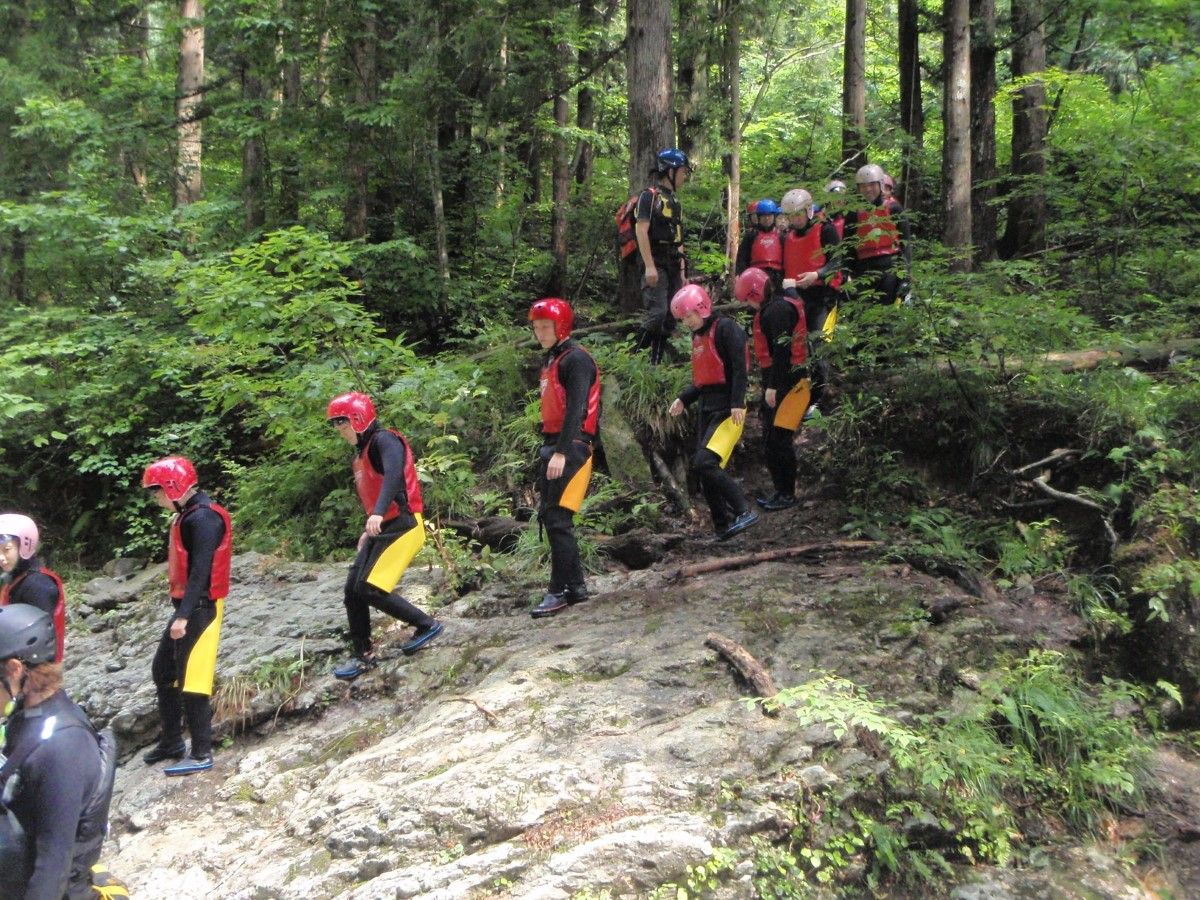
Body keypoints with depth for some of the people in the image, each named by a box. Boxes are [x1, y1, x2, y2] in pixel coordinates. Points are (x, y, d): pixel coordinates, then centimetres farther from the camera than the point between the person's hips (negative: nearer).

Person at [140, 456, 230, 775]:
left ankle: (201, 754, 3)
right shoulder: (187, 515, 13)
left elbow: (201, 570, -23)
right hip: (186, 606, 11)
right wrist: (180, 610, 19)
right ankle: (171, 742, 30)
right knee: (163, 672, 18)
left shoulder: (203, 518, -18)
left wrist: (183, 615, -26)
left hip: (200, 608, -11)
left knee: (191, 680, -6)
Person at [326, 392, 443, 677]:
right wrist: (370, 530, 27)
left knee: (370, 589, -15)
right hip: (382, 528, 10)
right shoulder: (362, 451, 17)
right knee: (353, 589, 5)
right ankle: (362, 654, 16)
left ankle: (427, 625, 1)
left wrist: (378, 514, -45)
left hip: (402, 526, -10)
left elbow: (393, 476, -31)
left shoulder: (384, 440, -13)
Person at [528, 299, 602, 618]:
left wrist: (562, 452, -25)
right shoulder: (552, 360, 19)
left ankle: (559, 592, -5)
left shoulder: (576, 359, -10)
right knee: (549, 516, 10)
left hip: (571, 447, -10)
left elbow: (576, 409, -19)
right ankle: (576, 586, 18)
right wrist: (547, 448, 18)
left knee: (557, 519, -11)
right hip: (553, 444, 10)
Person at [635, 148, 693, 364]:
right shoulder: (649, 196, -6)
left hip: (673, 266, 8)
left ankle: (656, 362, 11)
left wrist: (682, 271, 16)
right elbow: (641, 230, -15)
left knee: (670, 318, 6)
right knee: (657, 314, -19)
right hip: (656, 265, -8)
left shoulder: (674, 201, 20)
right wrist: (649, 266, -22)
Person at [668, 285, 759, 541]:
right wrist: (683, 400, 11)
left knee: (705, 464, -21)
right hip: (707, 409, 9)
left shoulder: (725, 328, -9)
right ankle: (722, 528, 15)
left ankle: (744, 511, -14)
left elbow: (739, 368, -16)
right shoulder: (698, 335, 17)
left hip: (727, 410, -9)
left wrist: (737, 404, -23)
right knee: (706, 470, 6)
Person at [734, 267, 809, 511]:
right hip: (776, 383, 11)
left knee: (778, 440, -7)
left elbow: (782, 351, -23)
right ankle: (780, 490, 23)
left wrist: (772, 386, -23)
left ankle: (787, 495, 1)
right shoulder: (771, 309, 17)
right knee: (769, 440, 14)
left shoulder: (777, 310, -16)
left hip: (786, 384, -11)